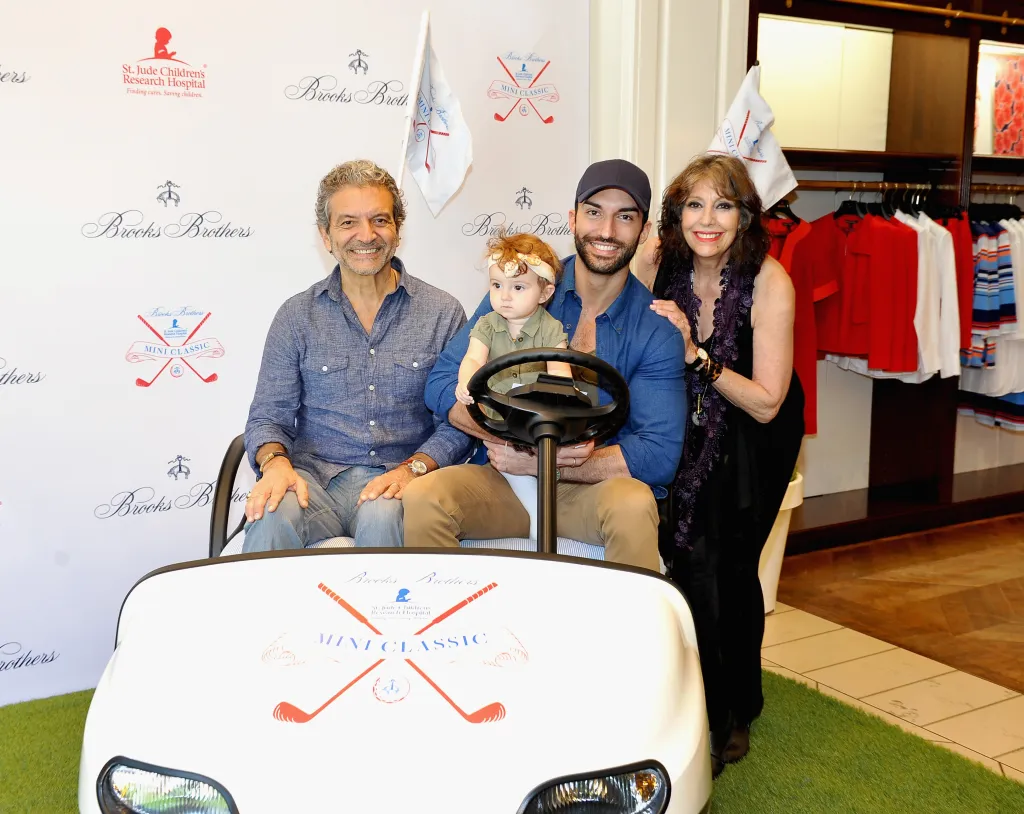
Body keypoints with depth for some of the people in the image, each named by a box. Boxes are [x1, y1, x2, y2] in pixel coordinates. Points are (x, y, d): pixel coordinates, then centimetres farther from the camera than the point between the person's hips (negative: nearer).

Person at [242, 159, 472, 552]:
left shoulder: (442, 313, 6)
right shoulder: (297, 316, 9)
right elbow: (269, 416, 8)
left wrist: (414, 468, -14)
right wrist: (275, 462, -15)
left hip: (399, 479, 0)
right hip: (315, 477, 1)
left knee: (382, 517, -37)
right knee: (273, 517, -35)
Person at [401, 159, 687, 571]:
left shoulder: (656, 328, -3)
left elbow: (660, 454, -10)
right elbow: (442, 383, -2)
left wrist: (537, 461, -18)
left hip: (592, 488, -1)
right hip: (505, 478, 1)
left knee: (634, 505, -34)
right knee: (422, 498, -28)